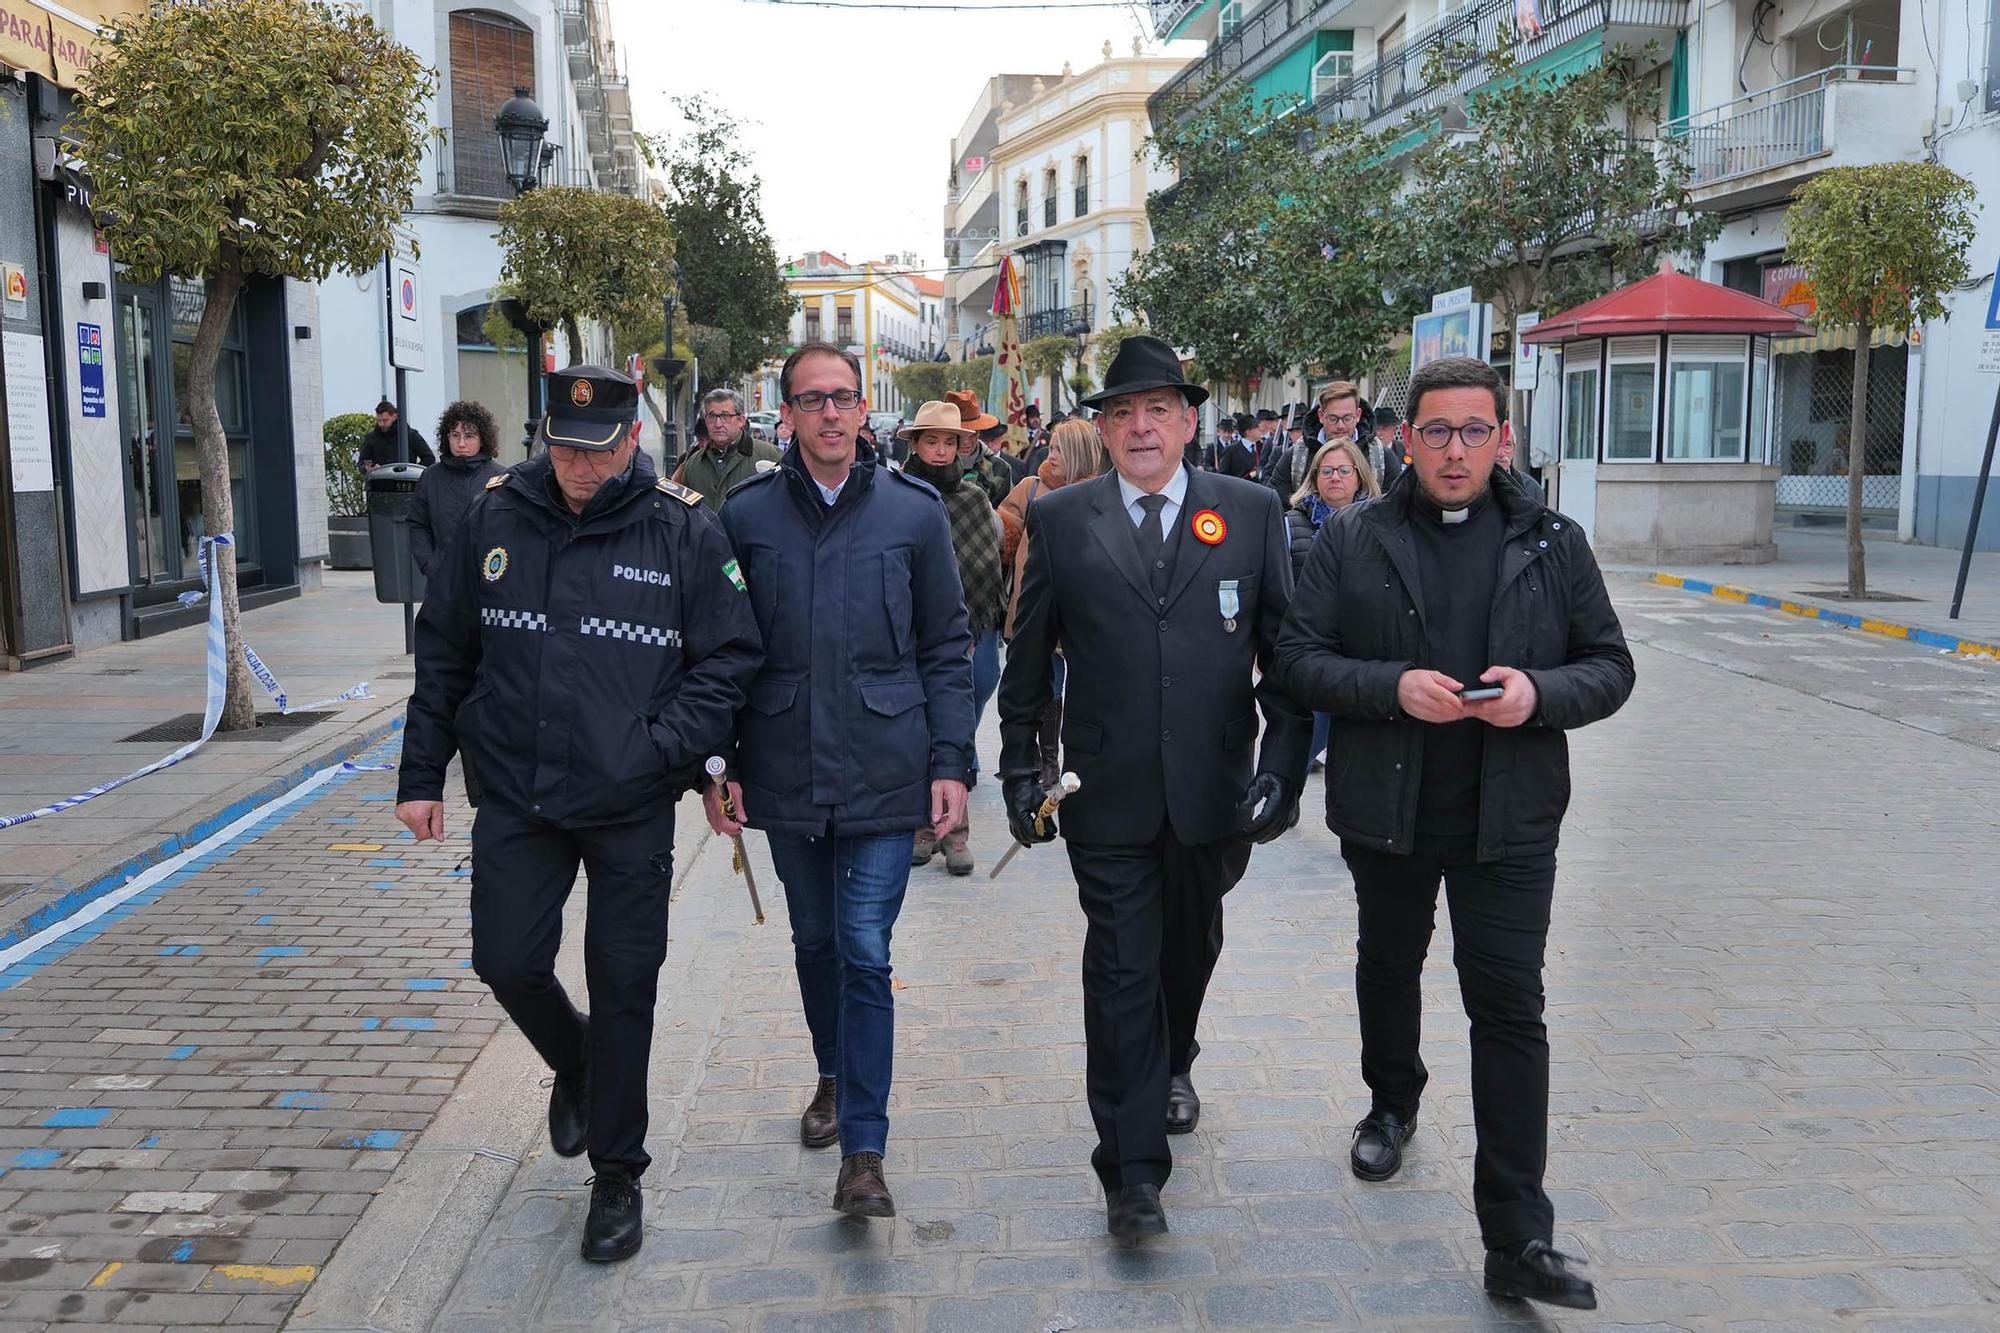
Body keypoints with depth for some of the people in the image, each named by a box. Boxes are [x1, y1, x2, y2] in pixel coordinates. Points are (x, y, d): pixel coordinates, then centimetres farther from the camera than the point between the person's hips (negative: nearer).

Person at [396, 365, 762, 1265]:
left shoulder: (684, 530, -9)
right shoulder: (494, 517, 0)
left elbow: (729, 659, -6)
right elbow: (443, 653, 8)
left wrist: (658, 747, -18)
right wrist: (422, 775, 8)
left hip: (632, 806, -2)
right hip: (516, 795, 3)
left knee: (624, 986, 6)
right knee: (508, 963, 2)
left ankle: (617, 1176, 24)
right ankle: (576, 1067, 38)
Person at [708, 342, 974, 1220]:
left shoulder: (913, 511, 0)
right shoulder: (747, 514, 2)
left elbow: (948, 648, 3)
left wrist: (951, 762, -3)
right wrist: (718, 764, 3)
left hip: (884, 774, -2)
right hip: (786, 774, 2)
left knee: (865, 955, -5)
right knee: (814, 942, 18)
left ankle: (863, 1153, 2)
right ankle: (835, 1076, 42)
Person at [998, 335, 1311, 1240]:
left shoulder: (1251, 512, 2)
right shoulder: (1060, 520, 1)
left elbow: (1287, 648, 2)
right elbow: (1029, 659, 6)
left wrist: (1284, 765, -5)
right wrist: (1021, 770, 4)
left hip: (1215, 791, 2)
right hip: (1107, 793, -2)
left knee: (1190, 947, 22)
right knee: (1120, 972, 0)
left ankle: (1172, 1067, 50)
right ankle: (1132, 1172, 8)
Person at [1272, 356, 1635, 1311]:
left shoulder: (1553, 544, 2)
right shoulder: (1352, 540, -1)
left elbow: (1610, 667, 4)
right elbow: (1297, 659, -5)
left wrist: (1539, 692, -17)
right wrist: (1394, 687, -21)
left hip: (1509, 816, -1)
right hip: (1385, 809, 1)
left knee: (1510, 1011, -4)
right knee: (1387, 969, 22)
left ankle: (1518, 1241, 1)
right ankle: (1392, 1104, 51)